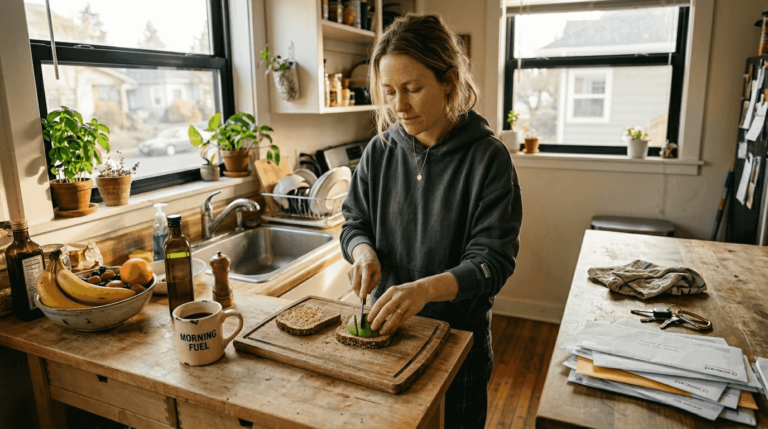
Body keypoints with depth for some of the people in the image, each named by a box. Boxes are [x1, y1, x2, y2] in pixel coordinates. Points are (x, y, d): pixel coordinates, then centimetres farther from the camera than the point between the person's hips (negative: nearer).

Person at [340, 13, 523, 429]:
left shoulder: (487, 157, -17)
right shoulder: (379, 150, -4)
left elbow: (492, 261, -20)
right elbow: (354, 222, 6)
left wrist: (427, 289, -36)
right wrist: (363, 251, -17)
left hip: (459, 332, -3)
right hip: (386, 323, 4)